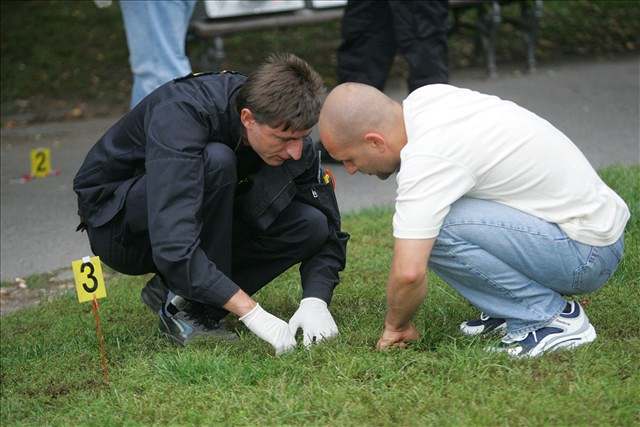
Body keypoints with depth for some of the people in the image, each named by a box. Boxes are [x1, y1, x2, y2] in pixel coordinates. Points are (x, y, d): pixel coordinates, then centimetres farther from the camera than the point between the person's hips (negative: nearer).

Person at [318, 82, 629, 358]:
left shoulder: (426, 157, -25)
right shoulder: (424, 97, 2)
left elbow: (409, 273, -30)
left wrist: (395, 326, -9)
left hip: (588, 253, -10)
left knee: (432, 228, -23)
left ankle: (550, 317, -11)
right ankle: (513, 305, 12)